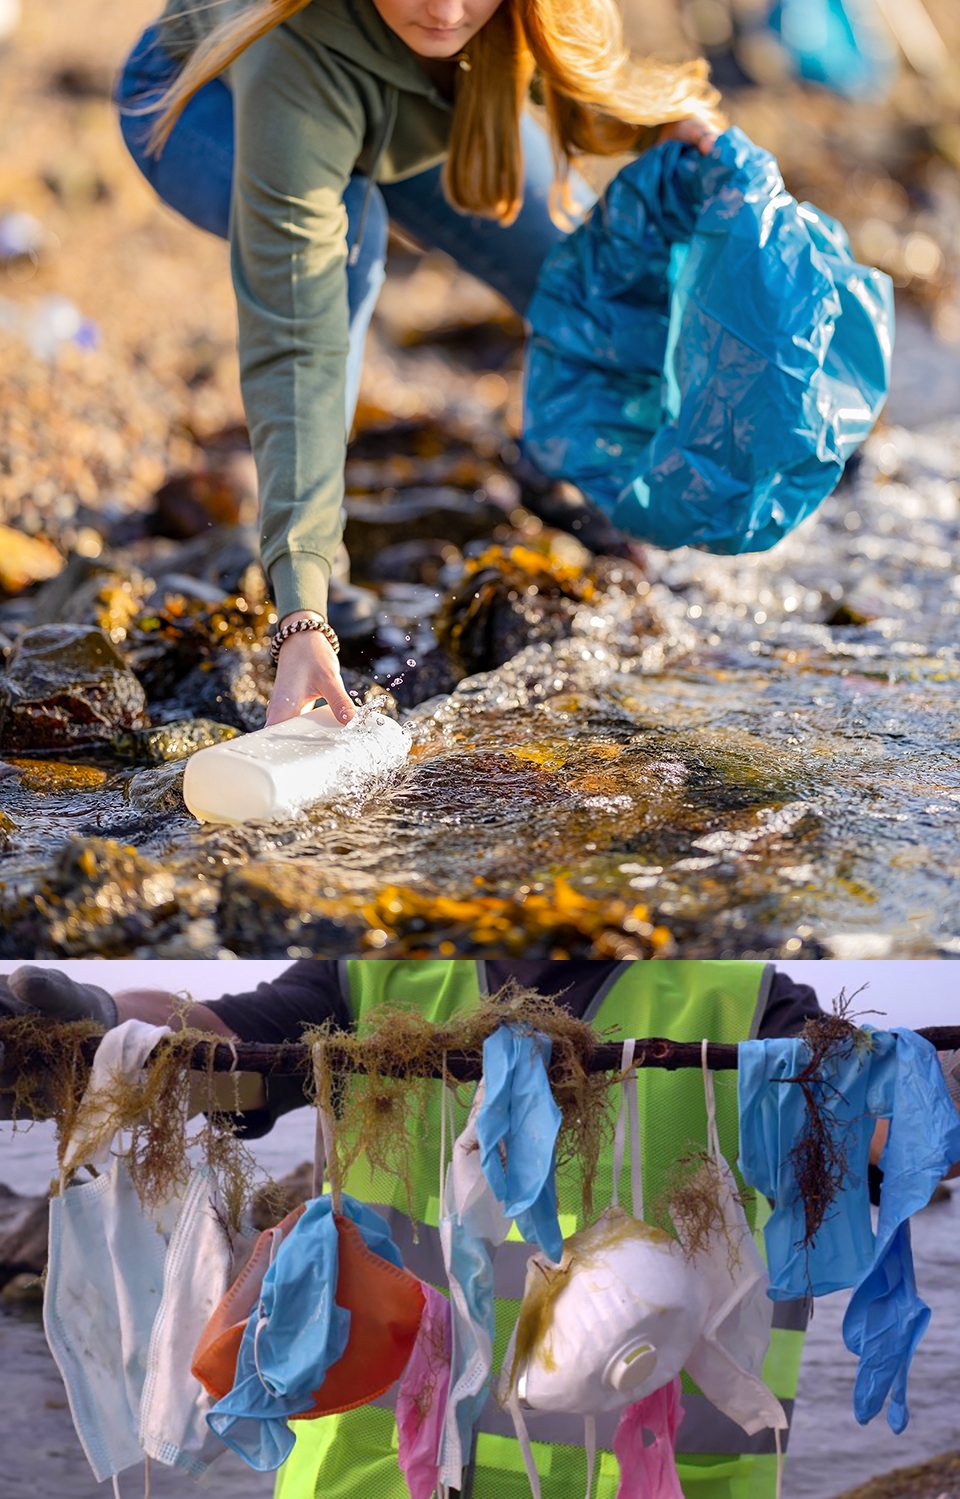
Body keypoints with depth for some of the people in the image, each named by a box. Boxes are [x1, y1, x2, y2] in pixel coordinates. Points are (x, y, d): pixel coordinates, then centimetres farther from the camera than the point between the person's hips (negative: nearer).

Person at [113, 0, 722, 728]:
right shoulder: (297, 59, -47)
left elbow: (589, 82, -7)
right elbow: (294, 351, -48)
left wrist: (668, 107, -30)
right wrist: (303, 620, -54)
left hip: (401, 103, 5)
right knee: (341, 228, -37)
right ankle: (312, 581, -19)